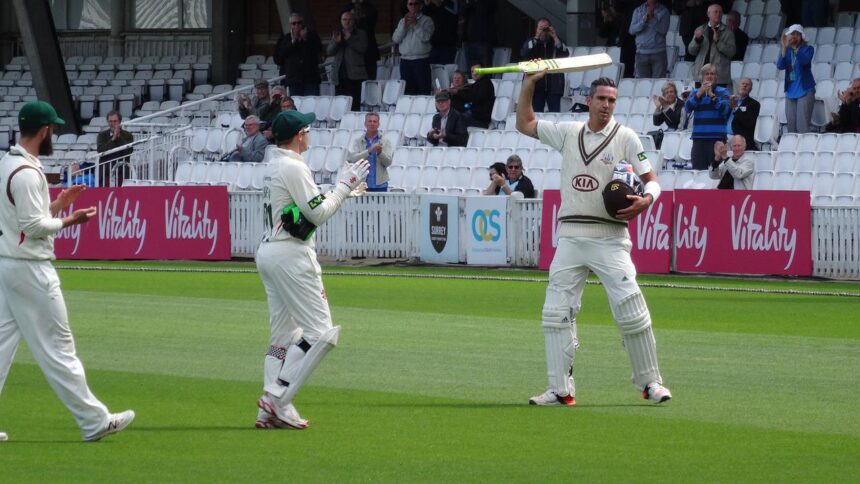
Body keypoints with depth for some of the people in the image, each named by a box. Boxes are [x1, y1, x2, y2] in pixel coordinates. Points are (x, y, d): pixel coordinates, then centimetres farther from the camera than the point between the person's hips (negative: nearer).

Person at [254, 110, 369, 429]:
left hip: (268, 251, 10)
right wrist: (346, 185, -6)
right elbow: (319, 214, -16)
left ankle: (274, 412, 5)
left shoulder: (274, 166, 16)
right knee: (319, 331, -9)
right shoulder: (294, 167, -14)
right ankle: (277, 399, -14)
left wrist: (345, 190, 22)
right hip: (291, 256, -10)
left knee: (284, 334, 11)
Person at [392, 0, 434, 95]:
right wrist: (404, 25, -6)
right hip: (405, 60, 4)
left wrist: (416, 24, -14)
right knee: (407, 90, 2)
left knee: (423, 89, -9)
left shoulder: (426, 20, 2)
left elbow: (426, 37, -12)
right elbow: (396, 39, 4)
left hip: (421, 60, -4)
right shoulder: (402, 21, 14)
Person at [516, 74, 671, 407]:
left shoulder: (625, 137, 1)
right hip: (570, 237, 4)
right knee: (556, 313, -2)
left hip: (609, 238, -4)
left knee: (631, 310, -10)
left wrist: (645, 200, -21)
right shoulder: (568, 132, 12)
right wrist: (529, 83, 12)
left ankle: (649, 382, 3)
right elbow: (524, 124, 21)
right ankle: (561, 390, 1)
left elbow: (652, 181, 1)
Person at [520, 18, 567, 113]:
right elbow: (524, 54, -9)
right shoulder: (531, 43, 10)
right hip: (536, 86, 0)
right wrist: (536, 37, -12)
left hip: (553, 86, 0)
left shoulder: (556, 43, 11)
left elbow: (565, 55, -6)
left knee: (555, 113, -5)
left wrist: (555, 37, -10)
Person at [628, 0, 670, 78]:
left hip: (658, 53, -2)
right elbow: (632, 30, 1)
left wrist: (653, 18, -16)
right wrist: (644, 20, -14)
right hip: (642, 53, 2)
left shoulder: (664, 11, 5)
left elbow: (664, 30, -6)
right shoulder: (638, 11, 10)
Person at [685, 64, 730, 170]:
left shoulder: (723, 92, 7)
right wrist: (700, 93, -10)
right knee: (698, 169, -2)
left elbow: (724, 109, -7)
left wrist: (712, 95, -14)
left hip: (717, 137, -2)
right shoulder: (695, 92, 13)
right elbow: (687, 108, -2)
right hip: (699, 137, 2)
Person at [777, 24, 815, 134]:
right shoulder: (787, 51, 10)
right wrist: (784, 48, -16)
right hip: (790, 91, 4)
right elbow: (780, 66, -5)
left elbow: (804, 61, -19)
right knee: (791, 124, 2)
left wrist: (795, 48, -32)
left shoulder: (808, 49, 1)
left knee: (803, 124, -13)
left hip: (804, 90, -4)